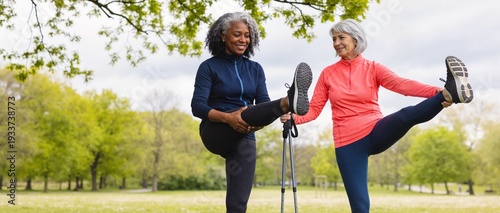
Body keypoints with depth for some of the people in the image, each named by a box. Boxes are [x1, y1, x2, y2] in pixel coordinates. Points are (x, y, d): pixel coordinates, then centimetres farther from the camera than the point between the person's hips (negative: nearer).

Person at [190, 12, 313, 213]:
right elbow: (197, 106, -11)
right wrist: (228, 117, -28)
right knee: (247, 112, -34)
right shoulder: (209, 66, -1)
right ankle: (288, 101, -63)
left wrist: (260, 120, -22)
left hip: (243, 138, 4)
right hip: (216, 133, -3)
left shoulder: (255, 68, 12)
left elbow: (263, 103, 3)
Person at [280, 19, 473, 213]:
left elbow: (401, 84, -15)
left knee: (407, 115, -31)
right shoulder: (327, 73, 5)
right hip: (348, 142, 1)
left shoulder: (372, 68, 2)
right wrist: (294, 117, -18)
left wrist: (437, 92, -32)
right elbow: (314, 108, 4)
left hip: (376, 133, 0)